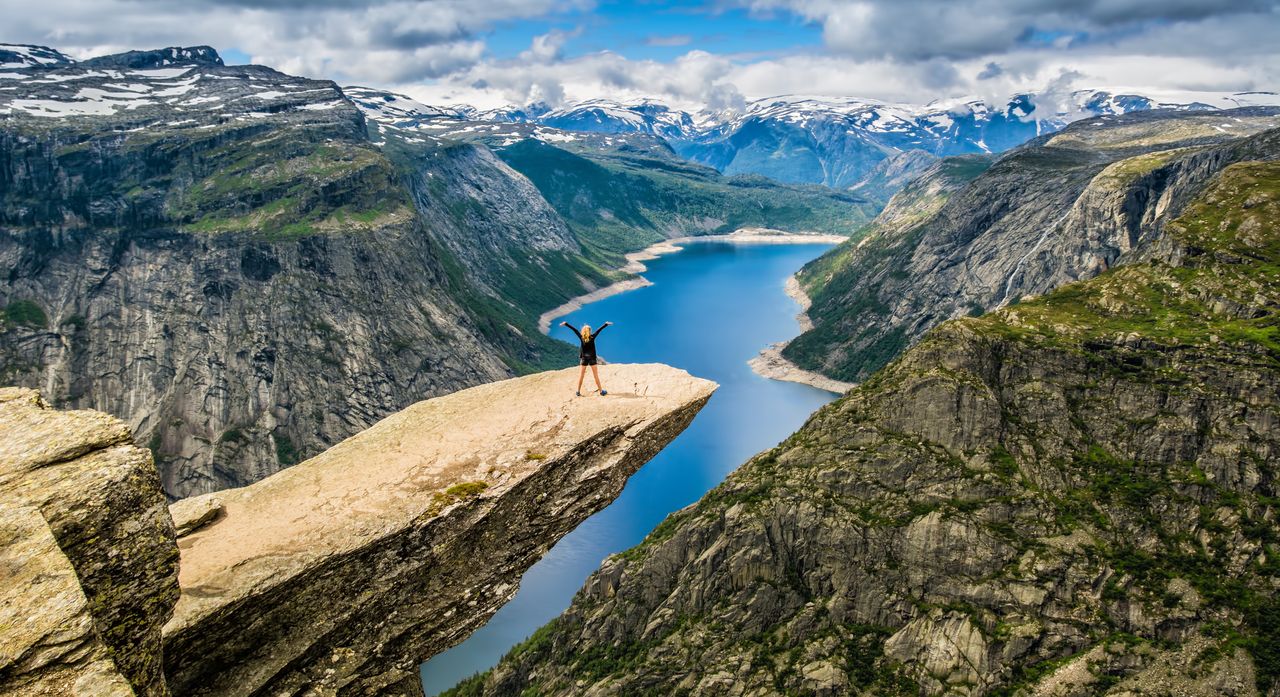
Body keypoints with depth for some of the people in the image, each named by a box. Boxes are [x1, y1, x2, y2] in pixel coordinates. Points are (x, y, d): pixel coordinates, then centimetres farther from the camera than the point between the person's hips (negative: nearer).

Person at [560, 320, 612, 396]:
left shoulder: (581, 337, -5)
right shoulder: (592, 337, -7)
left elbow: (574, 329, -3)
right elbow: (599, 330, 0)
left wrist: (565, 324, 0)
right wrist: (606, 324, 7)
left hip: (583, 358, 0)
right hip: (592, 358, 0)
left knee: (581, 375, 8)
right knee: (596, 375, 6)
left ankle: (578, 392, 11)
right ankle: (601, 391, 11)